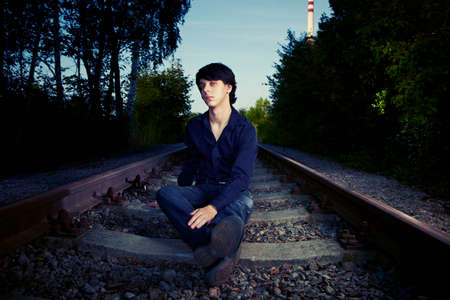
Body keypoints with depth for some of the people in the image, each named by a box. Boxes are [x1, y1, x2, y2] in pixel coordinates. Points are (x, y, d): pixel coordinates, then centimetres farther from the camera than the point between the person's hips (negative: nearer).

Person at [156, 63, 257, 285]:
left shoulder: (244, 129, -8)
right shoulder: (195, 126, 8)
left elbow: (241, 176, -20)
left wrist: (214, 207, -36)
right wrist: (178, 198, 15)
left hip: (233, 192, -3)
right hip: (203, 190, 3)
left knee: (243, 203, -40)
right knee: (165, 193, -30)